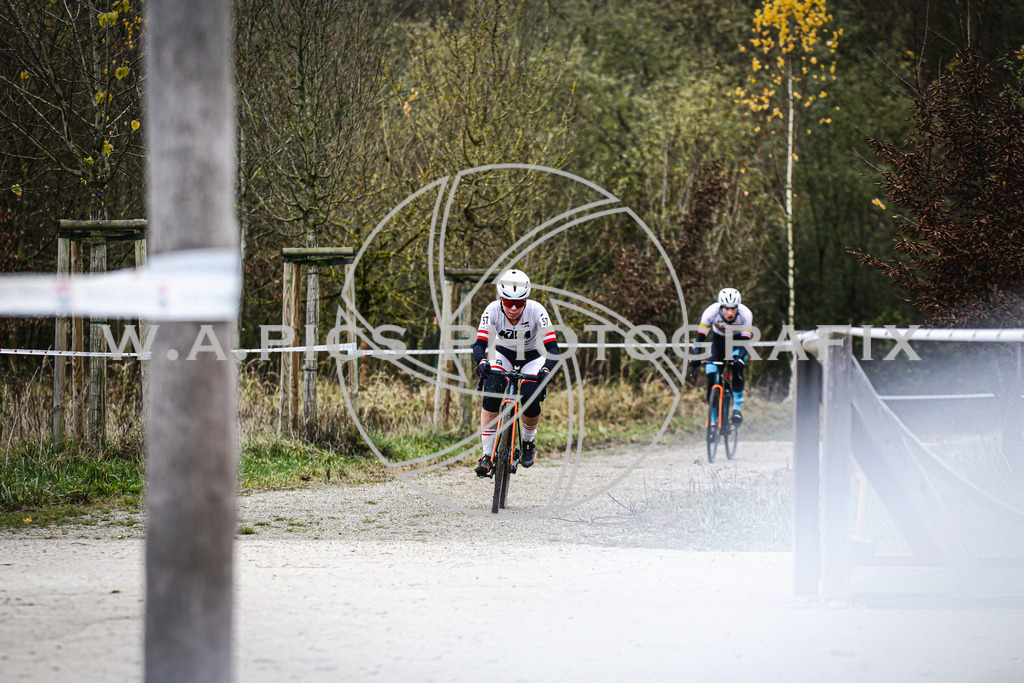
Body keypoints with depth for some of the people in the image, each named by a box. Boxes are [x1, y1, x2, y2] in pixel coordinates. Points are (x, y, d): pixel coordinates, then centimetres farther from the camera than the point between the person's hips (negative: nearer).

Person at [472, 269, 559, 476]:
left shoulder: (536, 311, -30)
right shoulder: (493, 310, -27)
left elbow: (552, 347, -33)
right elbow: (479, 343, -29)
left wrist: (546, 370, -51)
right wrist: (481, 361, -51)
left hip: (532, 357, -1)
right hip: (504, 354, 1)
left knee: (531, 401, -23)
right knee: (491, 395, -24)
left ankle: (528, 443, 9)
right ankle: (488, 454, -16)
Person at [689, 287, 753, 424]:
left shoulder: (745, 314, -31)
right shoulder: (711, 312, -30)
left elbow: (745, 340, -31)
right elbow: (700, 336, -27)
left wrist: (740, 357, -49)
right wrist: (695, 356, -41)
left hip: (738, 342, -1)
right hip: (719, 340, 1)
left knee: (737, 367, -30)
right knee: (711, 377, -15)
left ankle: (737, 407, -16)